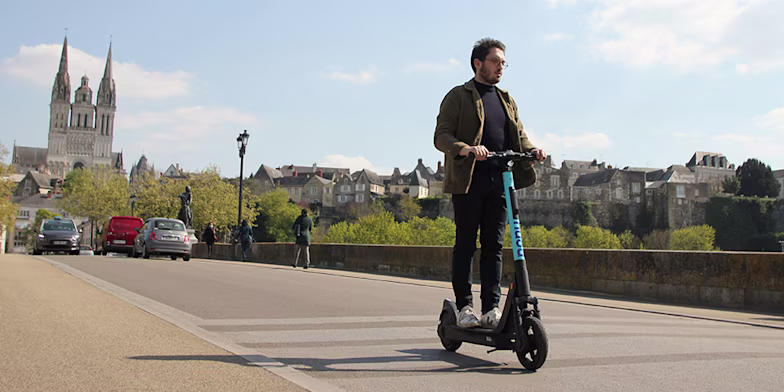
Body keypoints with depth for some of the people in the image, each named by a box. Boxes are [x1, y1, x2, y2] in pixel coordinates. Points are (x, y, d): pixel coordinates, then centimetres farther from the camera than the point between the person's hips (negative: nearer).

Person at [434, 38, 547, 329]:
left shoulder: (507, 101, 24)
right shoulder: (458, 96, 5)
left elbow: (519, 136, 21)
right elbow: (441, 136, -4)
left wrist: (531, 150, -3)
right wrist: (466, 149, -25)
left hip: (499, 182, 5)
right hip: (468, 182, -4)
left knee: (494, 246, 2)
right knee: (465, 245, -2)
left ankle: (491, 309, 4)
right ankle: (464, 307, 6)